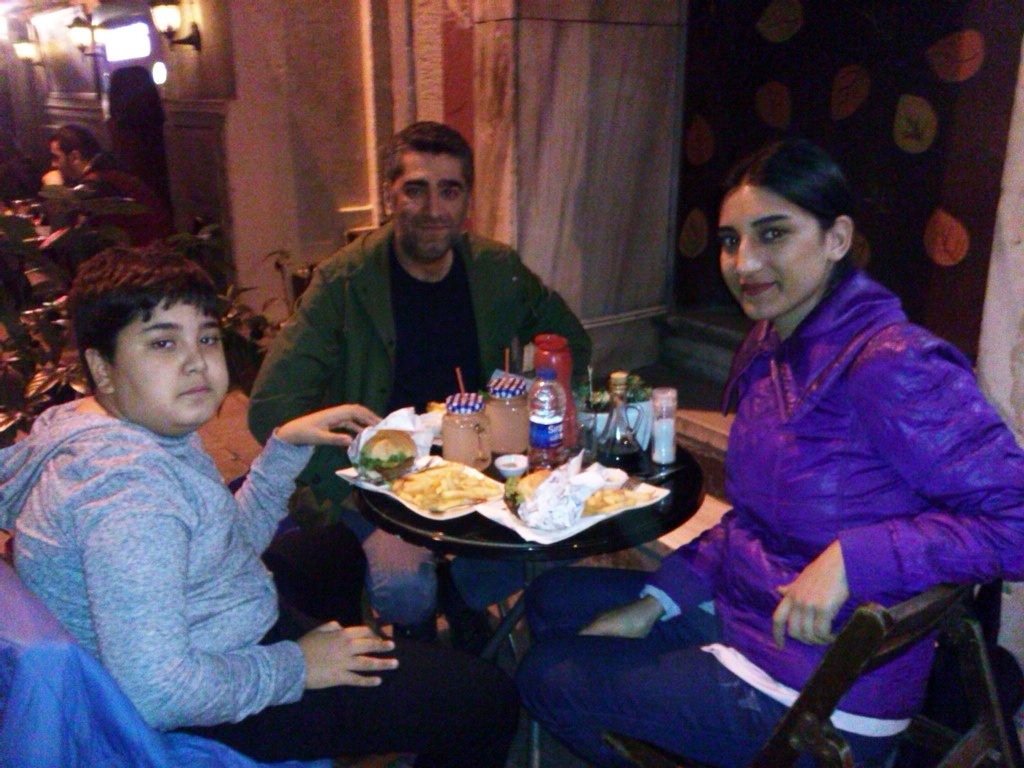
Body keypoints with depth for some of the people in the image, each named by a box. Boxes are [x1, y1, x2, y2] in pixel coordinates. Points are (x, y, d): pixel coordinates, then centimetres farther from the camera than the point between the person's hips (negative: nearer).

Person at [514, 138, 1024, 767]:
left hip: (819, 707, -8)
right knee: (552, 599, 21)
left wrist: (851, 556, -33)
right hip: (737, 611, 8)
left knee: (546, 676, 3)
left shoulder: (890, 366, -26)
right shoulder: (768, 350, 2)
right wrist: (654, 603, 4)